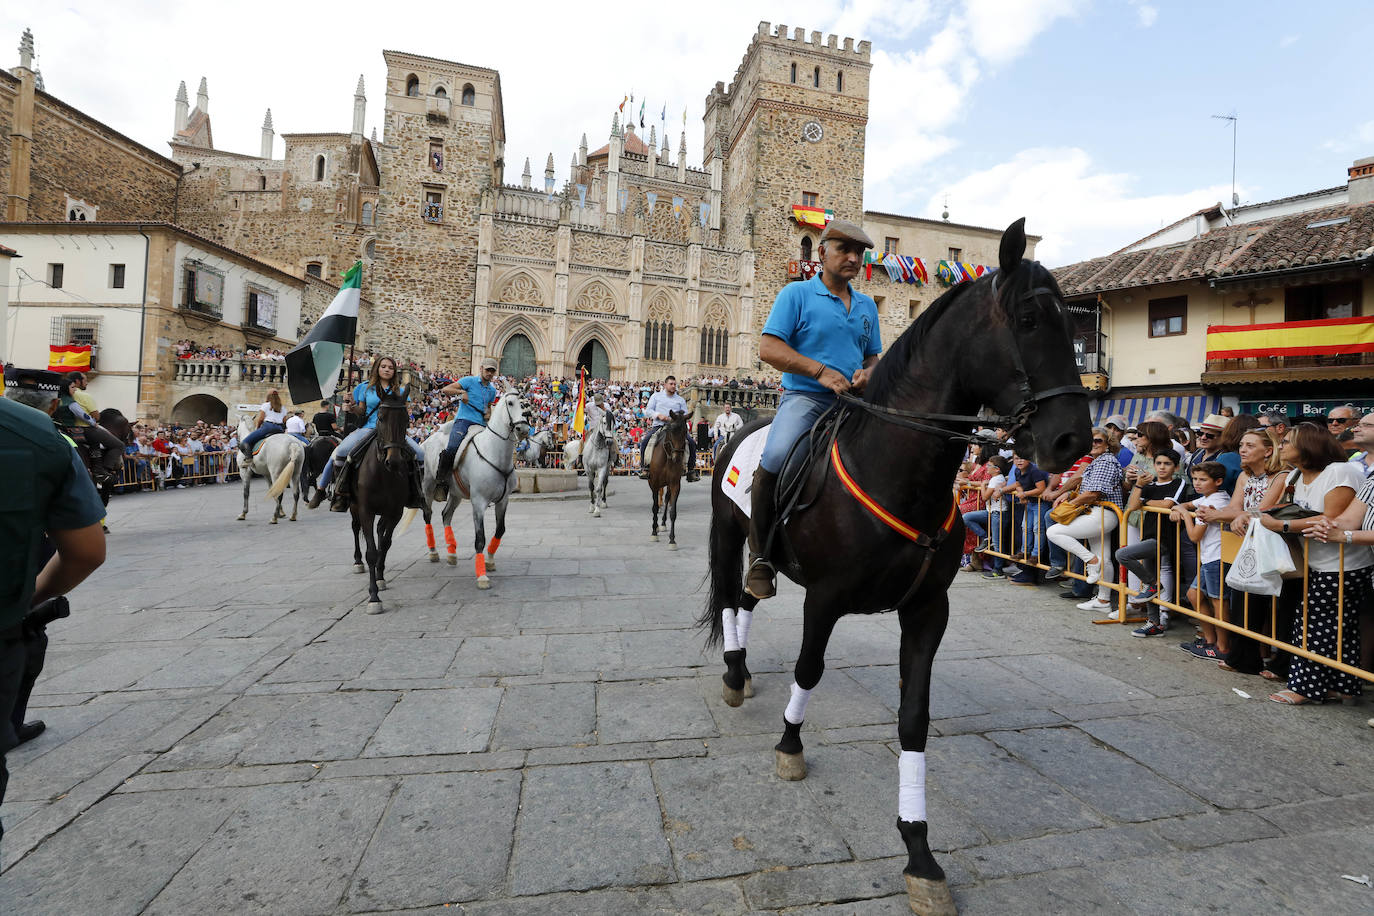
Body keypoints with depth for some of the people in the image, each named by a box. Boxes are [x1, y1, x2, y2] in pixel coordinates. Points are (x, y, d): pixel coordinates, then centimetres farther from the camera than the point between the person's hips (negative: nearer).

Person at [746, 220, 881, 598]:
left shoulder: (867, 305, 20)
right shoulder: (797, 293, 3)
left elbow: (874, 356, 24)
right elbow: (768, 347, -7)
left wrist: (867, 373, -1)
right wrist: (821, 371, -15)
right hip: (804, 396, -6)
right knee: (777, 456, -33)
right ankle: (760, 556, -18)